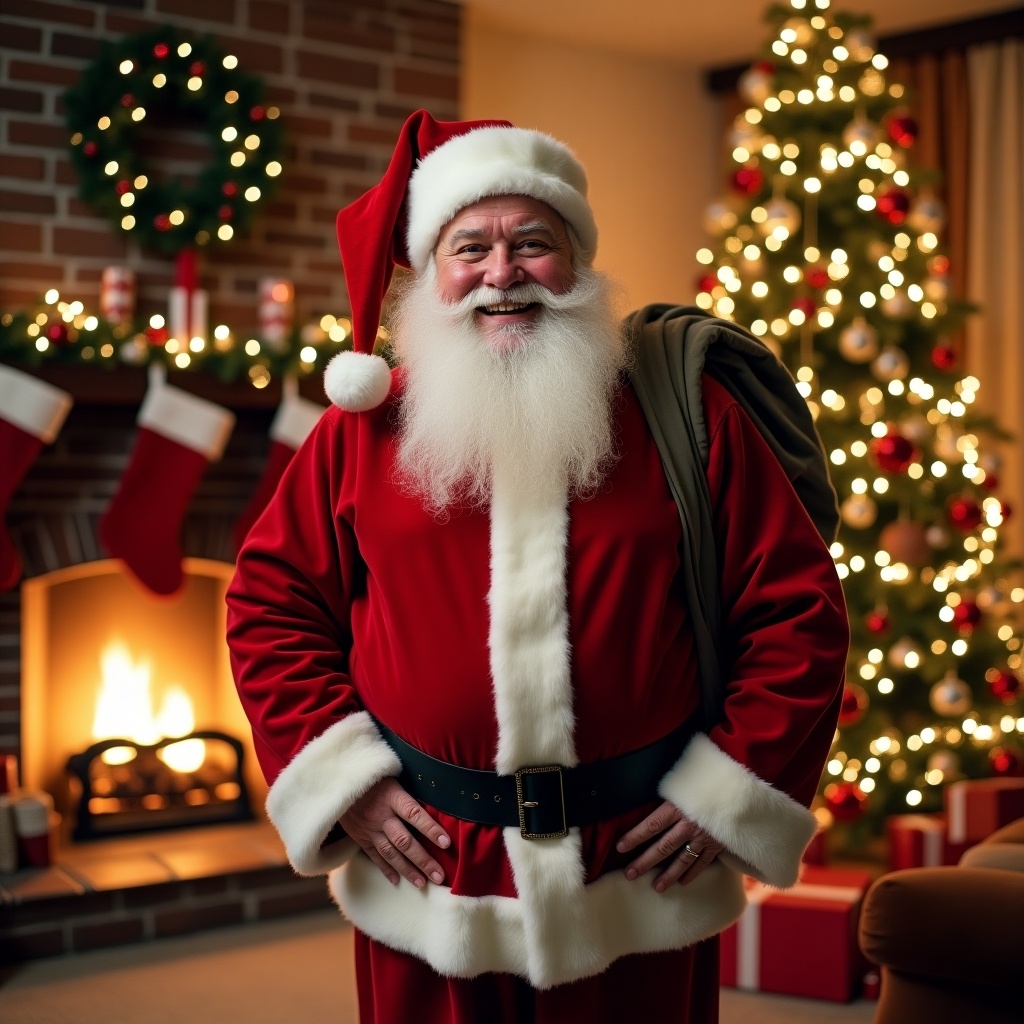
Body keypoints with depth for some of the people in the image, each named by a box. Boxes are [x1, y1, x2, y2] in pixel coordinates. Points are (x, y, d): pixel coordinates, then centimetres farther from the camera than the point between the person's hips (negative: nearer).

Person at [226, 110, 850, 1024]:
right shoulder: (365, 427, 1)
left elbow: (797, 608, -2)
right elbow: (270, 604, 6)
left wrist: (734, 791, -6)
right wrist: (340, 778, -3)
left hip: (640, 883, 0)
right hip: (430, 880, 1)